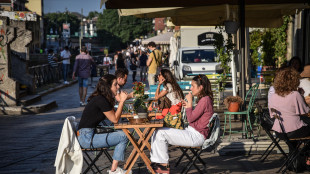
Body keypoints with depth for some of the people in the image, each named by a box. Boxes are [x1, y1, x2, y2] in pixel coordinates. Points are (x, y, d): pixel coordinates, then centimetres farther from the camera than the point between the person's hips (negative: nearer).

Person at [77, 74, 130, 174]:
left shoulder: (99, 98, 12)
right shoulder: (101, 100, -17)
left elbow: (112, 115, 15)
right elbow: (115, 120, -11)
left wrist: (121, 100, 7)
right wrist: (122, 101, -7)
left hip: (88, 135, 10)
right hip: (87, 138, -10)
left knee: (121, 134, 6)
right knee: (123, 137, -12)